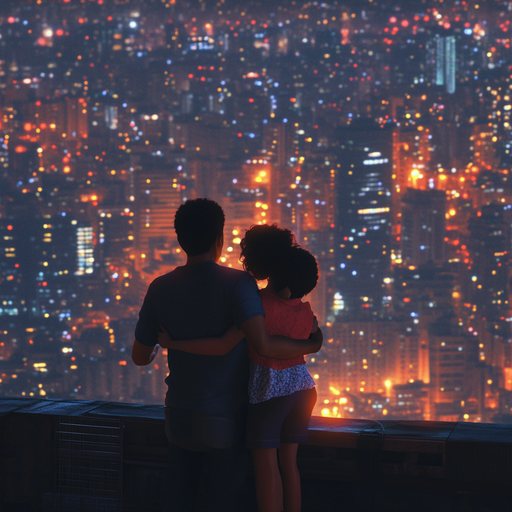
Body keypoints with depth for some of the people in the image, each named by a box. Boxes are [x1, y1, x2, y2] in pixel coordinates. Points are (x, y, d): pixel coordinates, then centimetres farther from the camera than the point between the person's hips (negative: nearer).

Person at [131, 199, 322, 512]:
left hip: (180, 414, 4)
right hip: (226, 418, -4)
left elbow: (140, 357, 5)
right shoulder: (237, 283, -18)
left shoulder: (161, 289, -3)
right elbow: (264, 346, -29)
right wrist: (310, 346, -13)